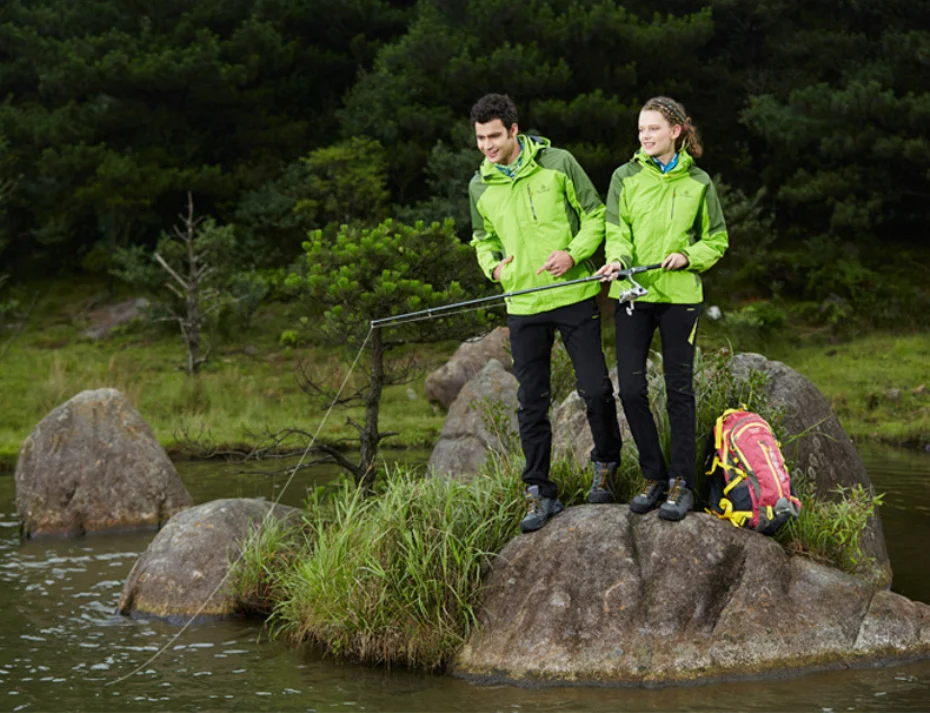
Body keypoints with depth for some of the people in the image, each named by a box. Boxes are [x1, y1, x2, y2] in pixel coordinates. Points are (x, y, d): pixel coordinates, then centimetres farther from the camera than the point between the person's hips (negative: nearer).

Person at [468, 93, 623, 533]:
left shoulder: (557, 163, -5)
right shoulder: (479, 187, 6)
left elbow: (595, 215, 1)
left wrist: (573, 253, -14)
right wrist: (492, 265, 2)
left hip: (574, 296, -3)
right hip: (523, 307, 3)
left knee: (596, 389, 0)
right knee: (532, 403, 4)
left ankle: (606, 466, 25)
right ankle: (539, 492, 12)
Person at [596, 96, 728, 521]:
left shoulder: (698, 183, 4)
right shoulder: (625, 178, 5)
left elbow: (717, 240, 10)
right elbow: (616, 232, 3)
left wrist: (688, 256, -9)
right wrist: (618, 259, -19)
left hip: (680, 295, -1)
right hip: (633, 295, 1)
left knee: (679, 389, 1)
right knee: (630, 388, -3)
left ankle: (682, 483, 8)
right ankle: (654, 477, 12)